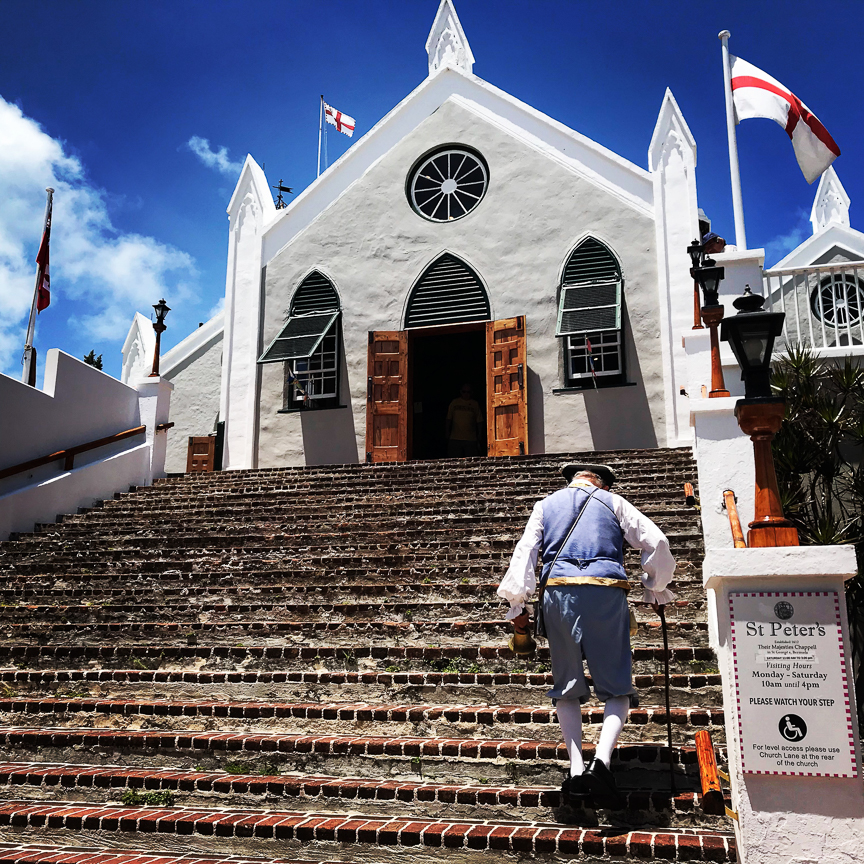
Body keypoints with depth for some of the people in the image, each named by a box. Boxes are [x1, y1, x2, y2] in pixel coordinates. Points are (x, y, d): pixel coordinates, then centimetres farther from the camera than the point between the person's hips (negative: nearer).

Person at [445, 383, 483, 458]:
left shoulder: (475, 404, 6)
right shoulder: (454, 403, 8)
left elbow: (479, 421, 8)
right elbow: (449, 419, 12)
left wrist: (479, 437, 5)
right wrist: (447, 435, 9)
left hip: (471, 439, -1)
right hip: (455, 438, 1)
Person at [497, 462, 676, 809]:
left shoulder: (546, 505, 21)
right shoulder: (613, 502, 17)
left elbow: (524, 551, 11)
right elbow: (656, 543, 11)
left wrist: (517, 604, 10)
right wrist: (656, 590, 24)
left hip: (558, 591, 2)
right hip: (606, 593, -1)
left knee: (566, 685, 12)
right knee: (616, 686, 4)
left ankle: (576, 769, 0)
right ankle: (601, 761, -18)